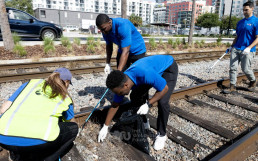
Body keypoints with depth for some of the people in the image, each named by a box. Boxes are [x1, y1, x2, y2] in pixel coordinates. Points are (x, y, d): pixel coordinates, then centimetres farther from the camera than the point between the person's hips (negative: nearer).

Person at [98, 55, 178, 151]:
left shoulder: (144, 74, -44)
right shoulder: (121, 82, -20)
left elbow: (165, 88, -28)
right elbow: (114, 106, -8)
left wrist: (148, 104, -31)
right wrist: (105, 127, -4)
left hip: (169, 67, -6)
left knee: (162, 102, -22)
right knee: (135, 96, -4)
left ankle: (161, 135, 1)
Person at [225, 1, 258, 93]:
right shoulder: (240, 22, 13)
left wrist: (249, 48, -22)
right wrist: (232, 46, 15)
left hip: (247, 51, -5)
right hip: (236, 49, 5)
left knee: (246, 69, 0)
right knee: (233, 68, -2)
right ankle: (232, 86, 6)